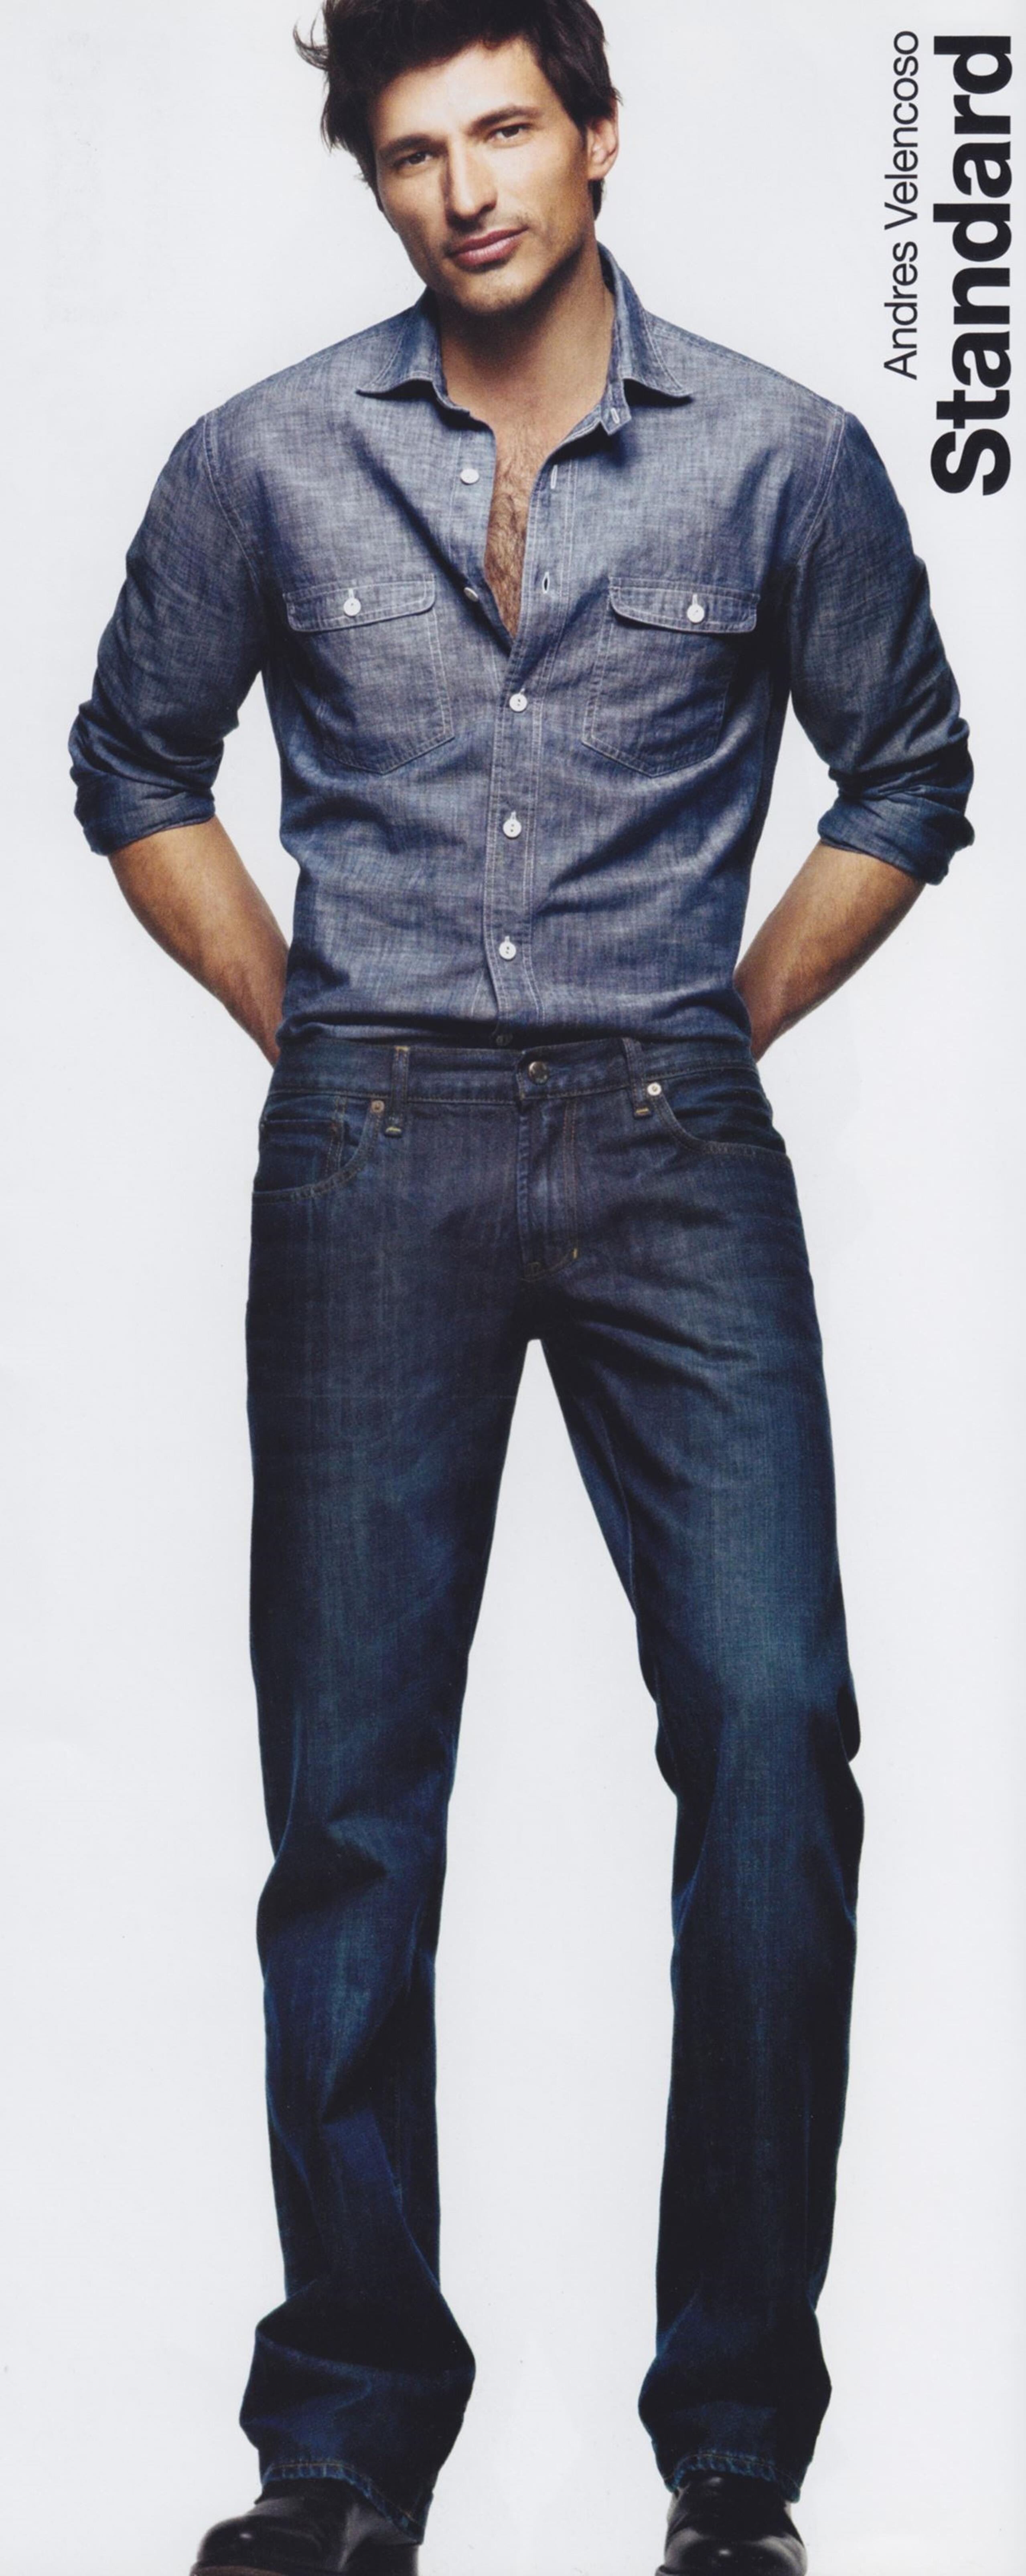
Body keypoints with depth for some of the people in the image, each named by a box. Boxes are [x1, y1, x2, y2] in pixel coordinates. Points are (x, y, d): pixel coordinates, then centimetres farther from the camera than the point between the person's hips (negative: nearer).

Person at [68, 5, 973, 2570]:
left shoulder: (785, 459, 4)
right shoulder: (264, 463, 6)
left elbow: (907, 781, 14)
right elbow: (136, 766, 17)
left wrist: (715, 1034, 7)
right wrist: (309, 1029, 9)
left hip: (675, 1153, 0)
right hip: (371, 1156, 1)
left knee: (772, 1727, -13)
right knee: (349, 1790, 2)